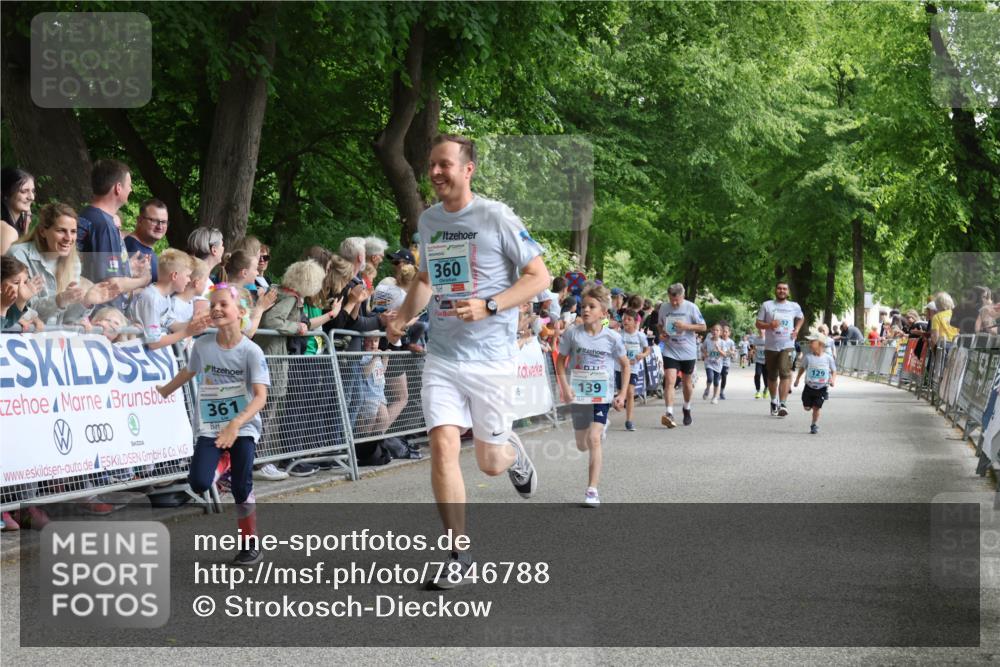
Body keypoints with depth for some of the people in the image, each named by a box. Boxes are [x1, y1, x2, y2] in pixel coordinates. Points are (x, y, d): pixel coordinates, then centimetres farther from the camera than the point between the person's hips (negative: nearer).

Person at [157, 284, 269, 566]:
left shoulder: (251, 352, -14)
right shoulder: (202, 345, -3)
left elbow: (260, 396, -20)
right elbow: (188, 371, 18)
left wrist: (235, 424, -33)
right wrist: (163, 392, 29)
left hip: (243, 427, -2)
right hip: (210, 427, 2)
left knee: (242, 488, -2)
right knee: (199, 483, -15)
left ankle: (250, 545, 16)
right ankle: (219, 464, 21)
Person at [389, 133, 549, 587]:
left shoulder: (497, 217, -9)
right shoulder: (428, 220, 9)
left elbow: (539, 276, -8)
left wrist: (488, 306, -21)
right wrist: (403, 317, 5)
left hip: (490, 357, -4)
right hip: (441, 356, 4)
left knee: (490, 463, 5)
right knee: (442, 445, -11)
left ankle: (513, 452, 44)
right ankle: (459, 553, -1)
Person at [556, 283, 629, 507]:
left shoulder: (612, 338, -8)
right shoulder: (572, 333, -6)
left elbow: (625, 365, 5)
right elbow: (560, 361, 2)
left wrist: (623, 394, -2)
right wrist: (564, 386, -10)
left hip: (602, 396, -2)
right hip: (578, 395, 2)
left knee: (594, 439, -18)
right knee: (582, 445, 14)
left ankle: (592, 490, -16)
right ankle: (602, 428, 52)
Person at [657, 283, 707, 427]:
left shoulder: (691, 308, -8)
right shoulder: (664, 307, -1)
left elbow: (703, 327, -4)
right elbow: (660, 325, 16)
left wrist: (686, 326, -18)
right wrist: (662, 333, -6)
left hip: (688, 351, 0)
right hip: (670, 351, 0)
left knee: (687, 382, 15)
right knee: (669, 381, -16)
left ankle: (687, 409, 38)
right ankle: (669, 414, -24)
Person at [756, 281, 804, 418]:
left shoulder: (794, 306, 7)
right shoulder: (766, 305, 3)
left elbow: (800, 318, 27)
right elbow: (758, 323, 3)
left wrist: (797, 329, 8)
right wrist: (769, 325, -17)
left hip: (787, 346, -1)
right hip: (770, 346, 1)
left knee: (785, 373, -20)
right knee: (772, 376, 12)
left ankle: (782, 404, -24)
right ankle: (774, 400, 35)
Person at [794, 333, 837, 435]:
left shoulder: (828, 358, -9)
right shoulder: (808, 357, -5)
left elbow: (834, 371, 2)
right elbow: (802, 368, 12)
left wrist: (833, 380, -16)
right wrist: (797, 379, 10)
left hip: (822, 388, -2)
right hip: (809, 387, 2)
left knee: (816, 408, -2)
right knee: (807, 407, 4)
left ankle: (814, 425, 17)